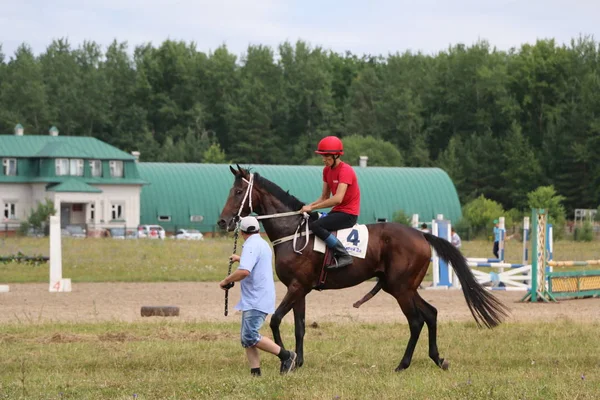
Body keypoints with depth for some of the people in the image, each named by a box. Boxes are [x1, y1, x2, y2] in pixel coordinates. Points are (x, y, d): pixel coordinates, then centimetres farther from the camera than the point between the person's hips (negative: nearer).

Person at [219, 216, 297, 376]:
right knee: (247, 339, 8)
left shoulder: (251, 246, -15)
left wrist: (226, 281, -18)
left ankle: (286, 356, -10)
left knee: (250, 337, -16)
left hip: (256, 301, -10)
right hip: (255, 300, 10)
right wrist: (240, 258, 54)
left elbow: (244, 271, -31)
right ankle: (255, 373, 3)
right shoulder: (263, 244, 18)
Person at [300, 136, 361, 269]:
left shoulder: (345, 171, -19)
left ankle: (344, 256, -25)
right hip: (337, 211, 9)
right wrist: (309, 206, -7)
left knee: (315, 226, -26)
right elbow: (324, 197, 11)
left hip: (348, 214, -9)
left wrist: (312, 207, -26)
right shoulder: (327, 170, 8)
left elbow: (338, 198, -30)